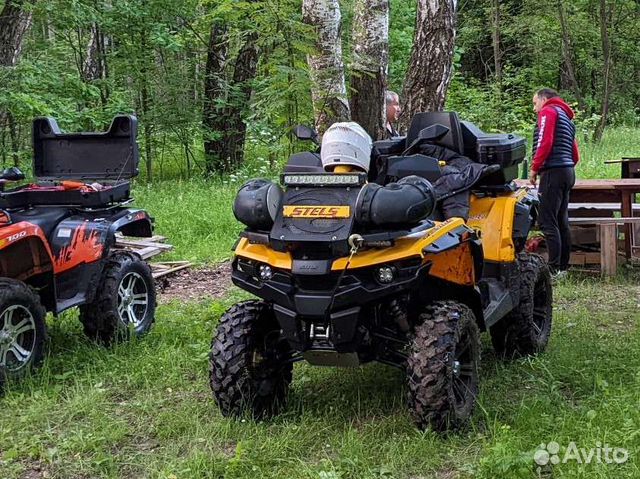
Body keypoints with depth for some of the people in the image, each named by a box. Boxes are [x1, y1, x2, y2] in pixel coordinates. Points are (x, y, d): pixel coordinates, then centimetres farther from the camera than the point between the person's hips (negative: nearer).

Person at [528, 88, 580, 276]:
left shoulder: (548, 111, 0)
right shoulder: (567, 118, 27)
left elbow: (545, 142, -14)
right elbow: (575, 156, 24)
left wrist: (534, 168, -8)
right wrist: (567, 166, 16)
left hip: (553, 171, -9)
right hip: (568, 172, 9)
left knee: (547, 221, -11)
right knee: (561, 221, 10)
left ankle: (555, 269, -15)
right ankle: (563, 266, 12)